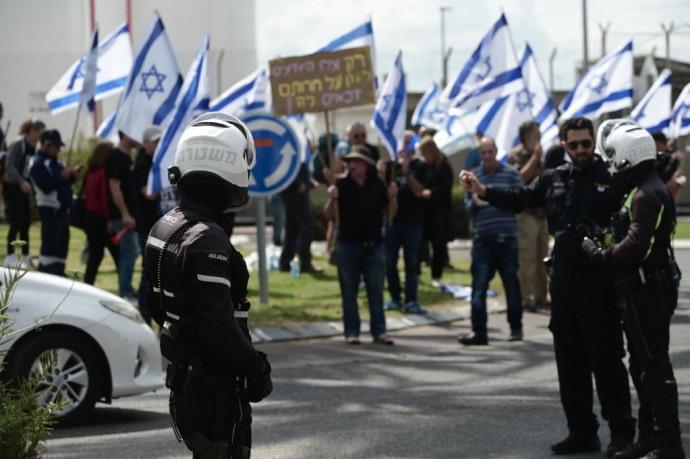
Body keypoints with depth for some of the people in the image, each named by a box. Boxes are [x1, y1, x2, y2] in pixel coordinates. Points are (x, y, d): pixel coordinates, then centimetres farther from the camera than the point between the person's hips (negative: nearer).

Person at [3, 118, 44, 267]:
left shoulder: (33, 148, 6)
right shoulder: (16, 146, -17)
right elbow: (10, 167, -26)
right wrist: (21, 182, -38)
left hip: (23, 187, 7)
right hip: (11, 187, -7)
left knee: (25, 223, 8)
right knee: (16, 222, -10)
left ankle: (26, 256, 15)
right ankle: (10, 256, -5)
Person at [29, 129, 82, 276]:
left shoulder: (56, 163, 18)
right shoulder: (38, 164, -13)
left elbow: (63, 182, 24)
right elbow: (46, 187, -23)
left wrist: (72, 175, 7)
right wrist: (62, 176, -25)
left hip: (62, 209, 10)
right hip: (50, 209, -10)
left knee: (62, 244, 14)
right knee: (50, 245, -12)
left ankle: (58, 273, 22)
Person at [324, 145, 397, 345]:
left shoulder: (378, 185, 5)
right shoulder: (342, 185, 0)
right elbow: (329, 215, 1)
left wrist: (391, 197, -7)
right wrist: (332, 199, -17)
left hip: (374, 245, 1)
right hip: (348, 245, -1)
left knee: (376, 291, 4)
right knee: (349, 291, 3)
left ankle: (379, 331, 8)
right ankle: (351, 331, 9)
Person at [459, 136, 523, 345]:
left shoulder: (510, 173, 1)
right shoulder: (474, 176, 9)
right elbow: (467, 206, 11)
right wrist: (474, 202, -11)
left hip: (506, 239, -2)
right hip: (482, 240, 2)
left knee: (511, 284, 8)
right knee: (478, 286, -4)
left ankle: (516, 328, 20)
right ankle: (479, 331, -3)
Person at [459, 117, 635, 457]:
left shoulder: (612, 179, -7)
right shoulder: (554, 179, 11)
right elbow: (520, 200, 16)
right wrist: (481, 190, 5)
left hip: (599, 282, -6)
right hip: (563, 280, 6)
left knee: (606, 358, -4)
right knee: (570, 361, 11)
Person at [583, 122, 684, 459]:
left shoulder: (647, 195, -18)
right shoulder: (644, 189, 16)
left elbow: (636, 245, -26)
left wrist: (600, 253, -14)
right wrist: (605, 244, 6)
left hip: (648, 291, -11)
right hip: (642, 289, 11)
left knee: (654, 366, -8)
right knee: (642, 365, 17)